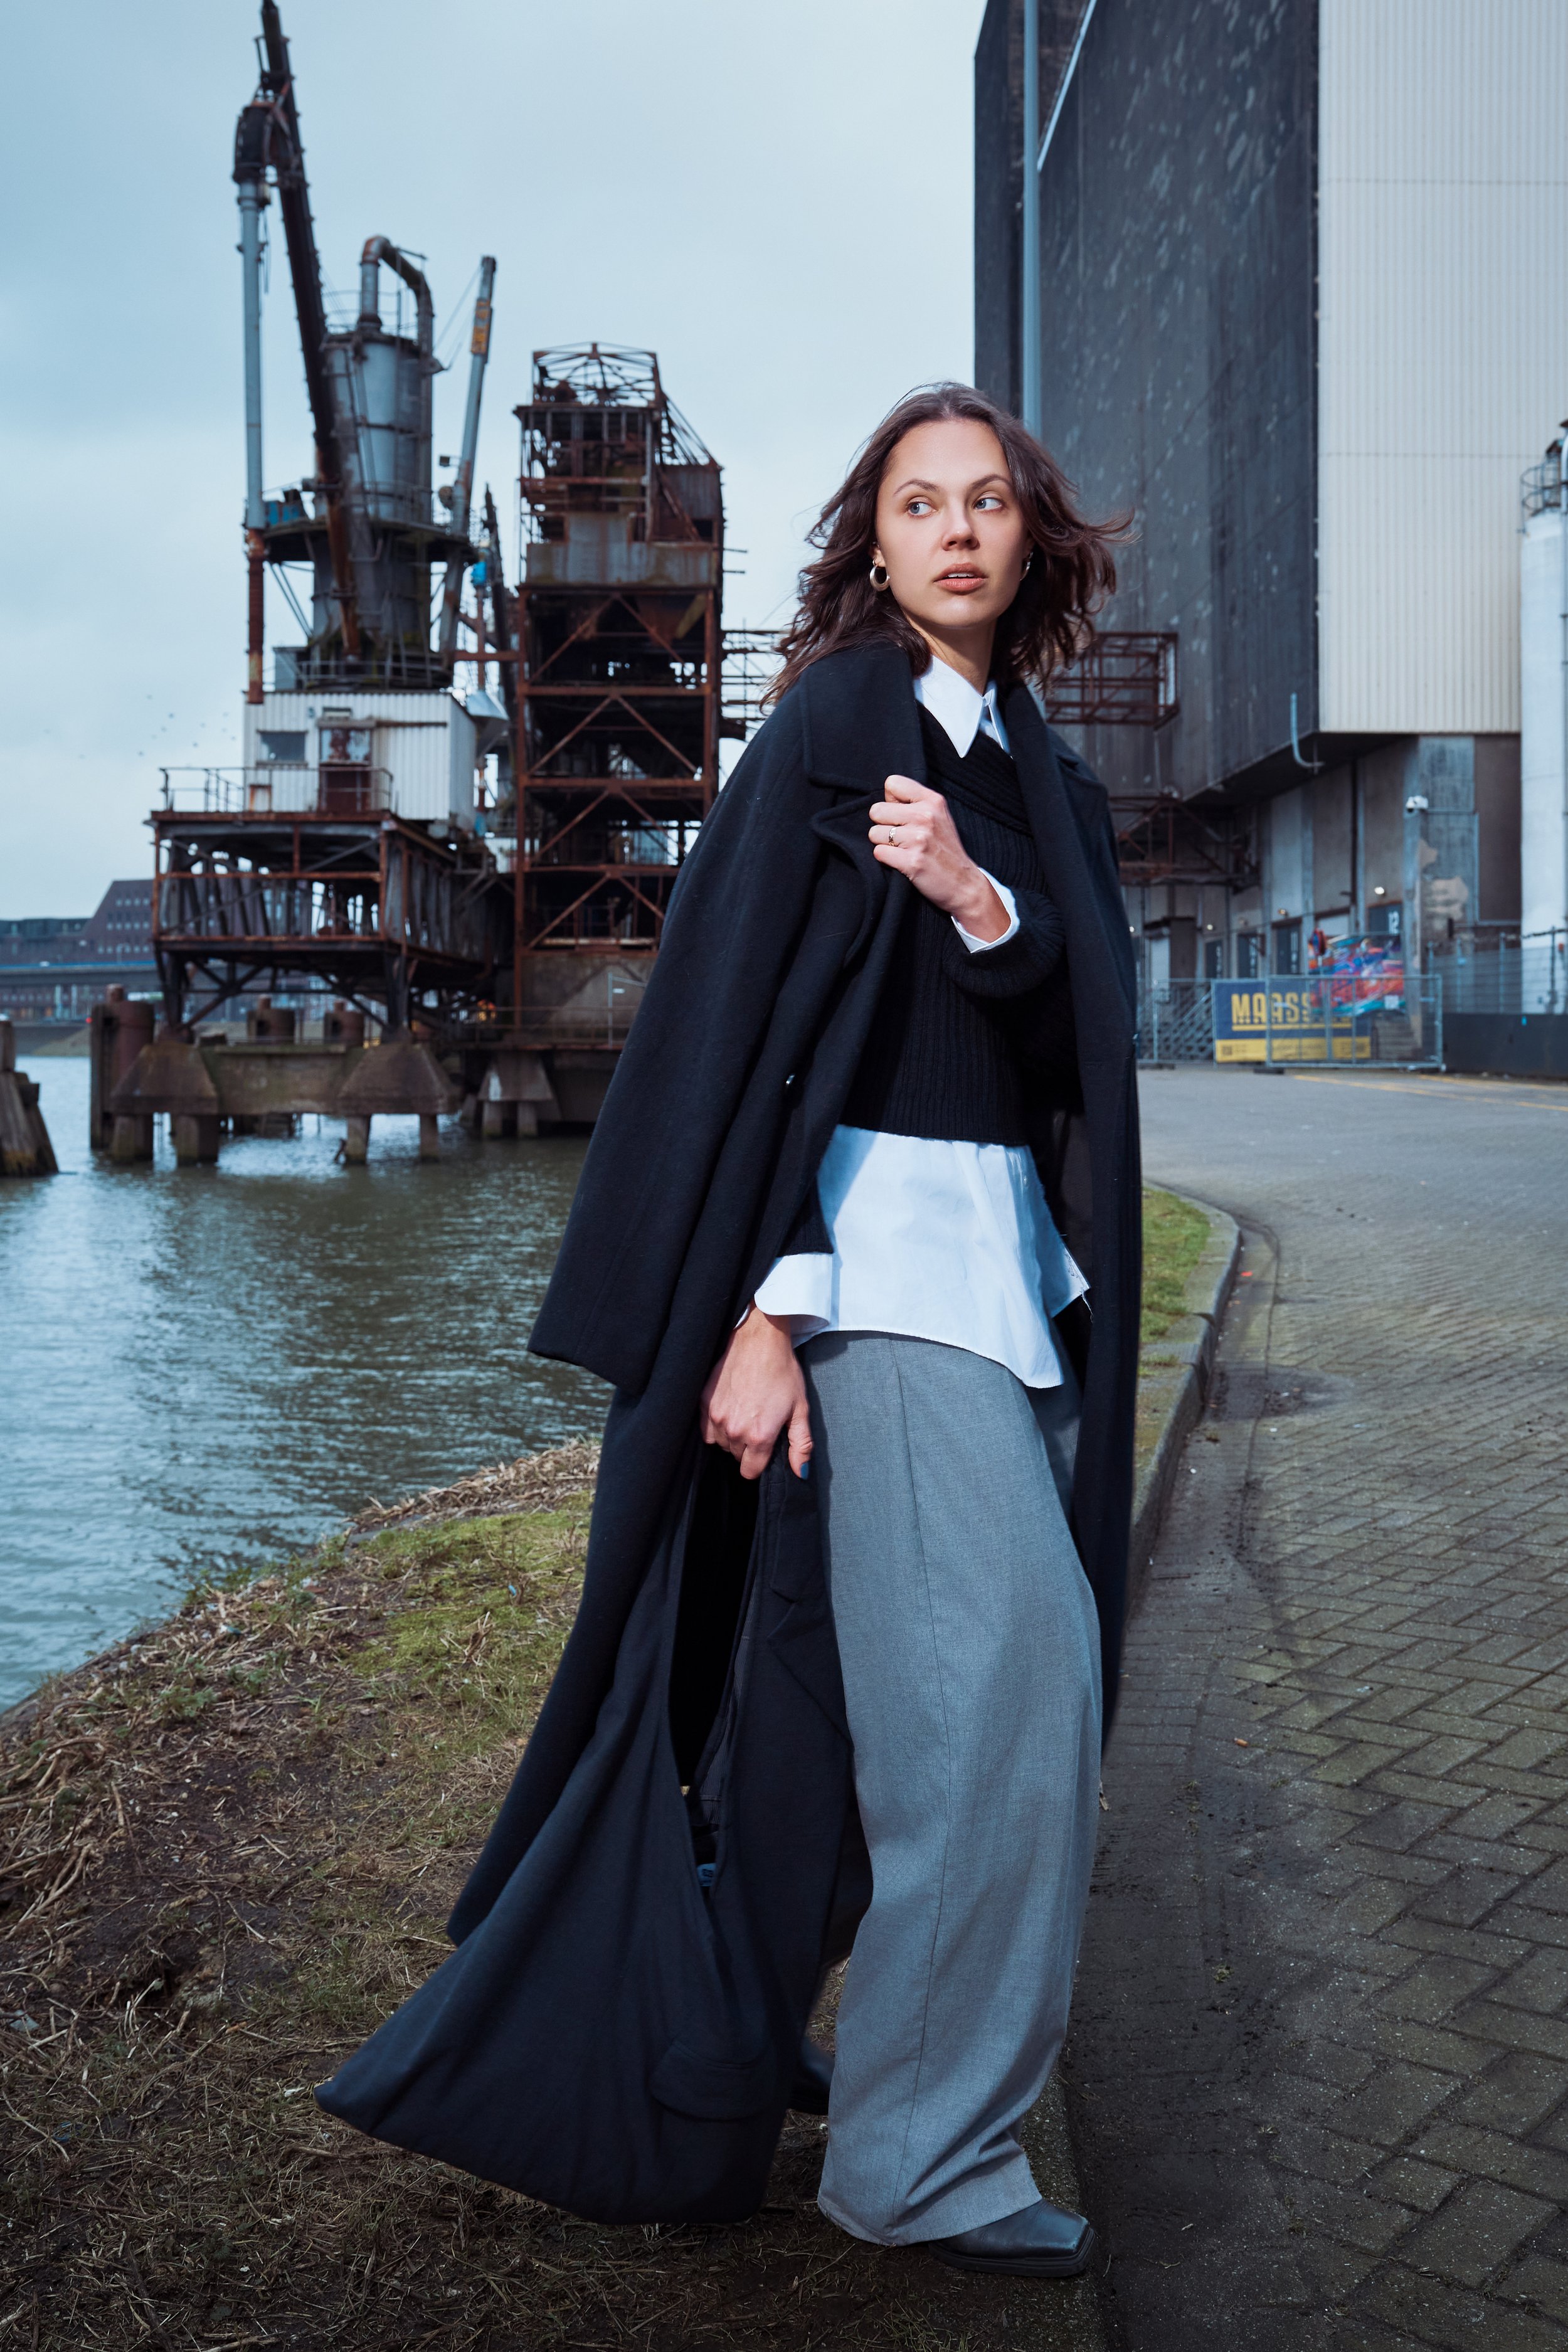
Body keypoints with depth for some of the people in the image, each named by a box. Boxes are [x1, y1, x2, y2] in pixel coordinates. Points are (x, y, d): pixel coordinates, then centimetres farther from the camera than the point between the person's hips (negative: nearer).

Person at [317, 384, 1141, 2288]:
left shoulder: (1037, 776, 16)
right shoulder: (835, 720, -5)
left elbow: (1072, 1025, 4)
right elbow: (747, 1007, -13)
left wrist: (977, 897, -17)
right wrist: (759, 1306, -20)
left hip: (1010, 1255, 8)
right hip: (873, 1251, -8)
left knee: (874, 1684, 13)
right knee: (999, 1685, -10)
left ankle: (717, 2023, 32)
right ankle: (925, 2154, 5)